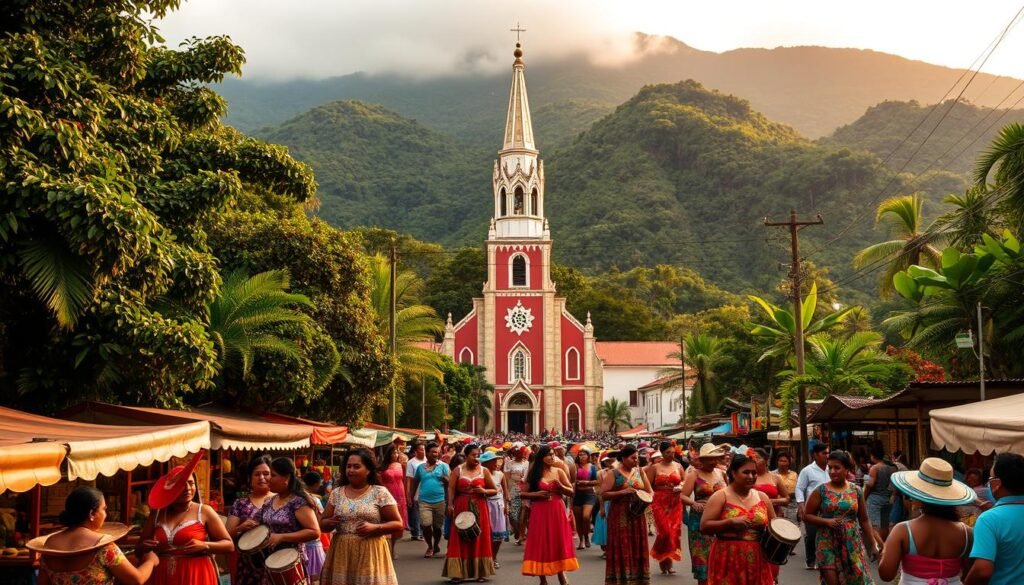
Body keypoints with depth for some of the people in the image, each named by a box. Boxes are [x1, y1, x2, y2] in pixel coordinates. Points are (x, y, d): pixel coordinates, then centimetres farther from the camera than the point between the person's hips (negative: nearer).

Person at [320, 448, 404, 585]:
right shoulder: (336, 493, 6)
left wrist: (374, 527, -18)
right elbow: (323, 523, 11)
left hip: (370, 553, -3)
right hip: (341, 553, 3)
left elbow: (398, 524, -3)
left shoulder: (380, 493, -4)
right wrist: (330, 523, -11)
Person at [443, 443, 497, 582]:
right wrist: (450, 505, -17)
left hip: (479, 509, 1)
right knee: (460, 540, -2)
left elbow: (494, 490, 9)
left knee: (479, 539, 2)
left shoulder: (484, 471, 5)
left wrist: (484, 491, -11)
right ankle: (458, 572, 1)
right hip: (461, 509, -1)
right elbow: (451, 489, -3)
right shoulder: (458, 470, 3)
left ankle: (479, 572, 9)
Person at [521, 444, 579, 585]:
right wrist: (536, 494, -13)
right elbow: (523, 493, 2)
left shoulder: (559, 471, 4)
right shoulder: (533, 473, 1)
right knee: (541, 543, 1)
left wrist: (560, 486, -13)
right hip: (539, 512, -1)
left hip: (557, 511, 1)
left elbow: (571, 491, 5)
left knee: (558, 542, 4)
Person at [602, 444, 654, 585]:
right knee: (622, 549, -3)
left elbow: (650, 492, 15)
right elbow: (603, 494, -9)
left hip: (637, 516, 5)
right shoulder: (614, 474, -3)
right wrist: (622, 492, -20)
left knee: (637, 548, 7)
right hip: (620, 517, -4)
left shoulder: (639, 473, 11)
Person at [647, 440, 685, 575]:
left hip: (675, 504, 3)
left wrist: (681, 488, -5)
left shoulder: (678, 466, 9)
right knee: (664, 531, -10)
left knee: (674, 532, -2)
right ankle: (664, 561, 10)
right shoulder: (655, 467, 0)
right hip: (660, 503, -3)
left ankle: (667, 561, 12)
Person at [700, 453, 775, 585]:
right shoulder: (720, 497, -4)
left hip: (757, 561, 4)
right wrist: (731, 522, -20)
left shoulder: (762, 497, 10)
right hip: (728, 562, -4)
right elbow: (704, 527, -10)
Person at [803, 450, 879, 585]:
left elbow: (864, 520, 11)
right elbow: (806, 516, -1)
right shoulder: (821, 491, -3)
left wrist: (872, 545, 10)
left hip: (852, 544, 2)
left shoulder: (856, 490, 4)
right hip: (828, 544, -2)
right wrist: (826, 521, -16)